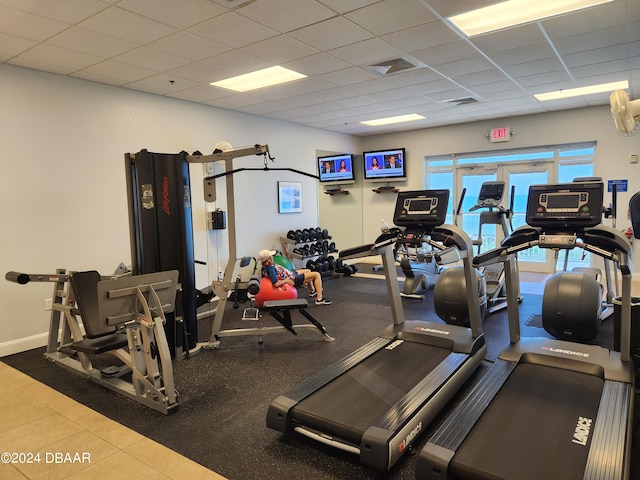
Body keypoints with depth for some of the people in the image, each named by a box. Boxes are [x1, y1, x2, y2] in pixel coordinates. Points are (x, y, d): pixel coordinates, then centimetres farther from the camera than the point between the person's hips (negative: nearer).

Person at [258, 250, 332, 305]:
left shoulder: (265, 267, -5)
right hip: (292, 279, -10)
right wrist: (286, 280, -23)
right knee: (317, 274, -7)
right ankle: (319, 299, -9)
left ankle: (312, 291, 52)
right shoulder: (270, 269, -32)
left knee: (308, 271, 32)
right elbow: (276, 284, -40)